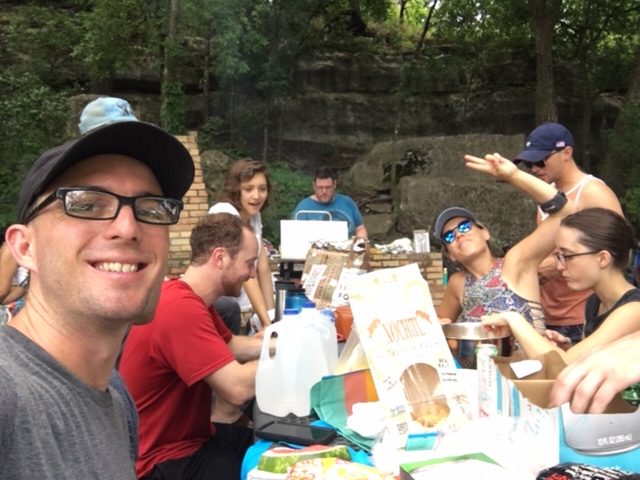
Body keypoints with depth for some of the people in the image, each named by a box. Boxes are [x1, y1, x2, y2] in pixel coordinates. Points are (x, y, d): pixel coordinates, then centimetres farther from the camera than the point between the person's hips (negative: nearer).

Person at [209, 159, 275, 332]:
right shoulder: (224, 213, -19)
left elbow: (263, 269, 1)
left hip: (235, 296, 8)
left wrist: (271, 316, -7)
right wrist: (266, 323, -31)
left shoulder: (255, 216, 5)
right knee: (229, 307, -35)